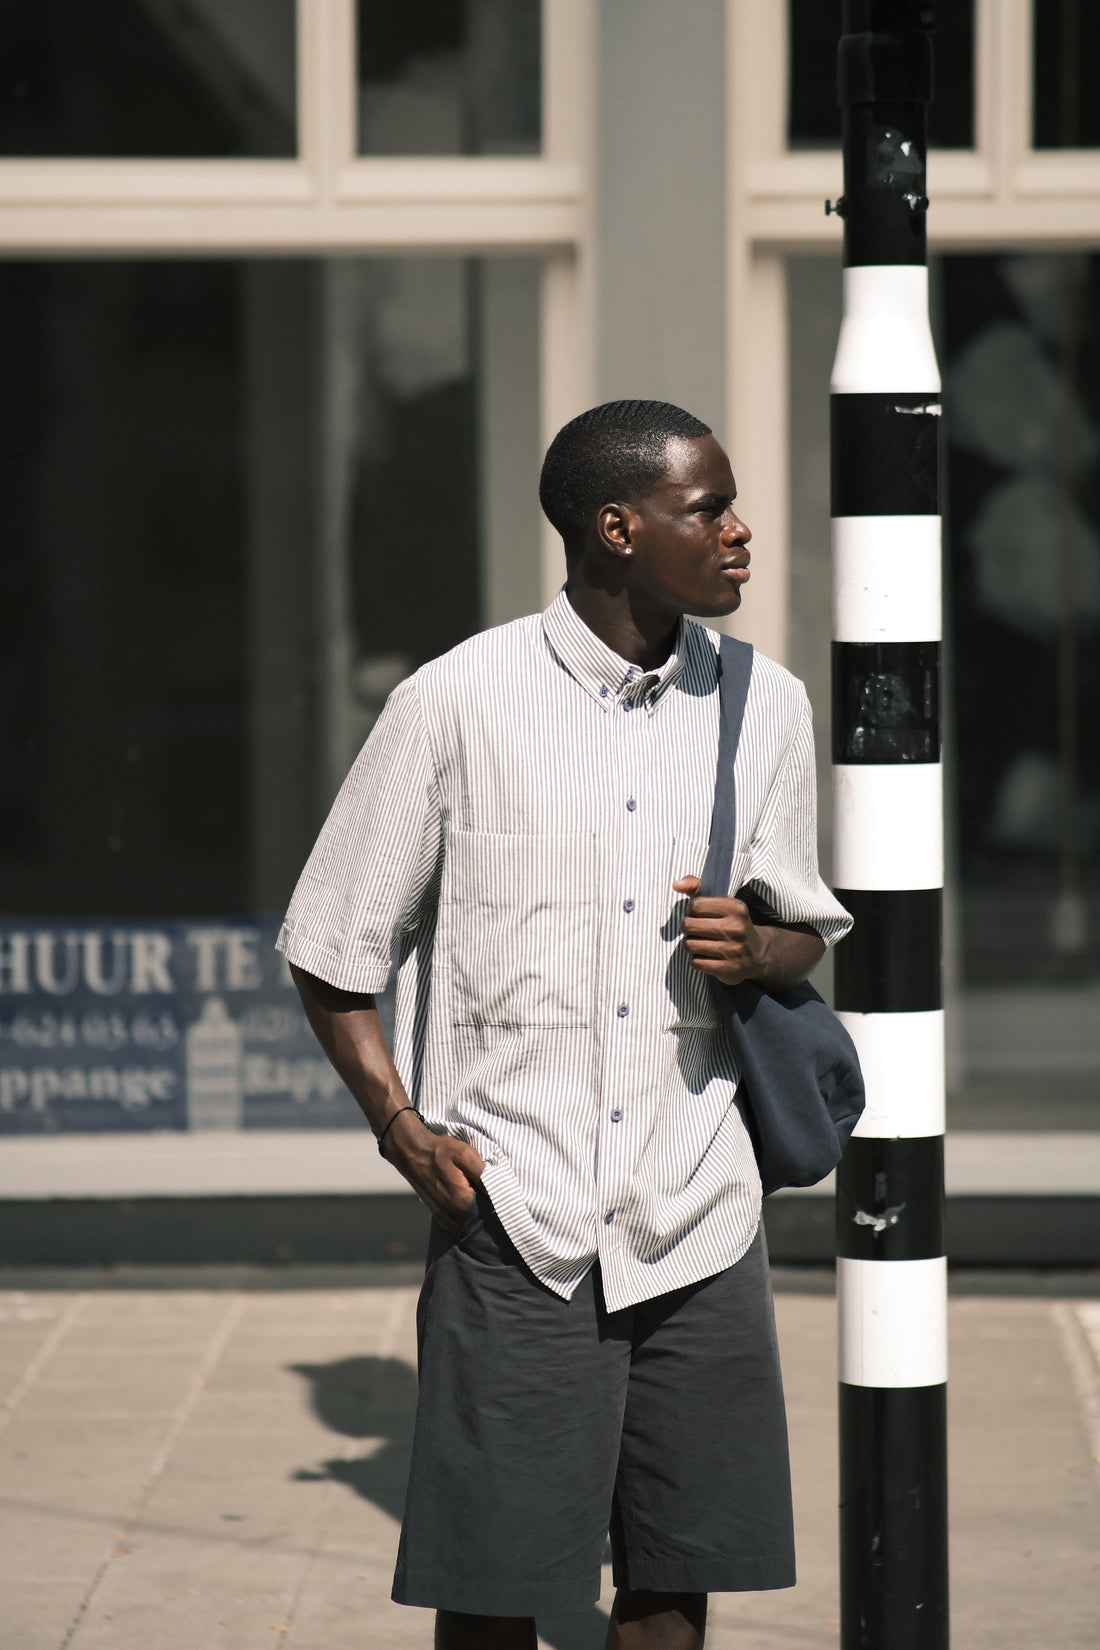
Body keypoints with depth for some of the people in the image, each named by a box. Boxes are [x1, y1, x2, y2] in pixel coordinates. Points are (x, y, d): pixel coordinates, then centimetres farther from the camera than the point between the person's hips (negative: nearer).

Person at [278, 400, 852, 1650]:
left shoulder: (765, 709, 6)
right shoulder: (456, 705, -5)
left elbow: (804, 928, 19)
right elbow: (334, 948, 3)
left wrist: (755, 949, -5)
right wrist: (401, 1127, -8)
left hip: (699, 1219, 3)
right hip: (517, 1216, -3)